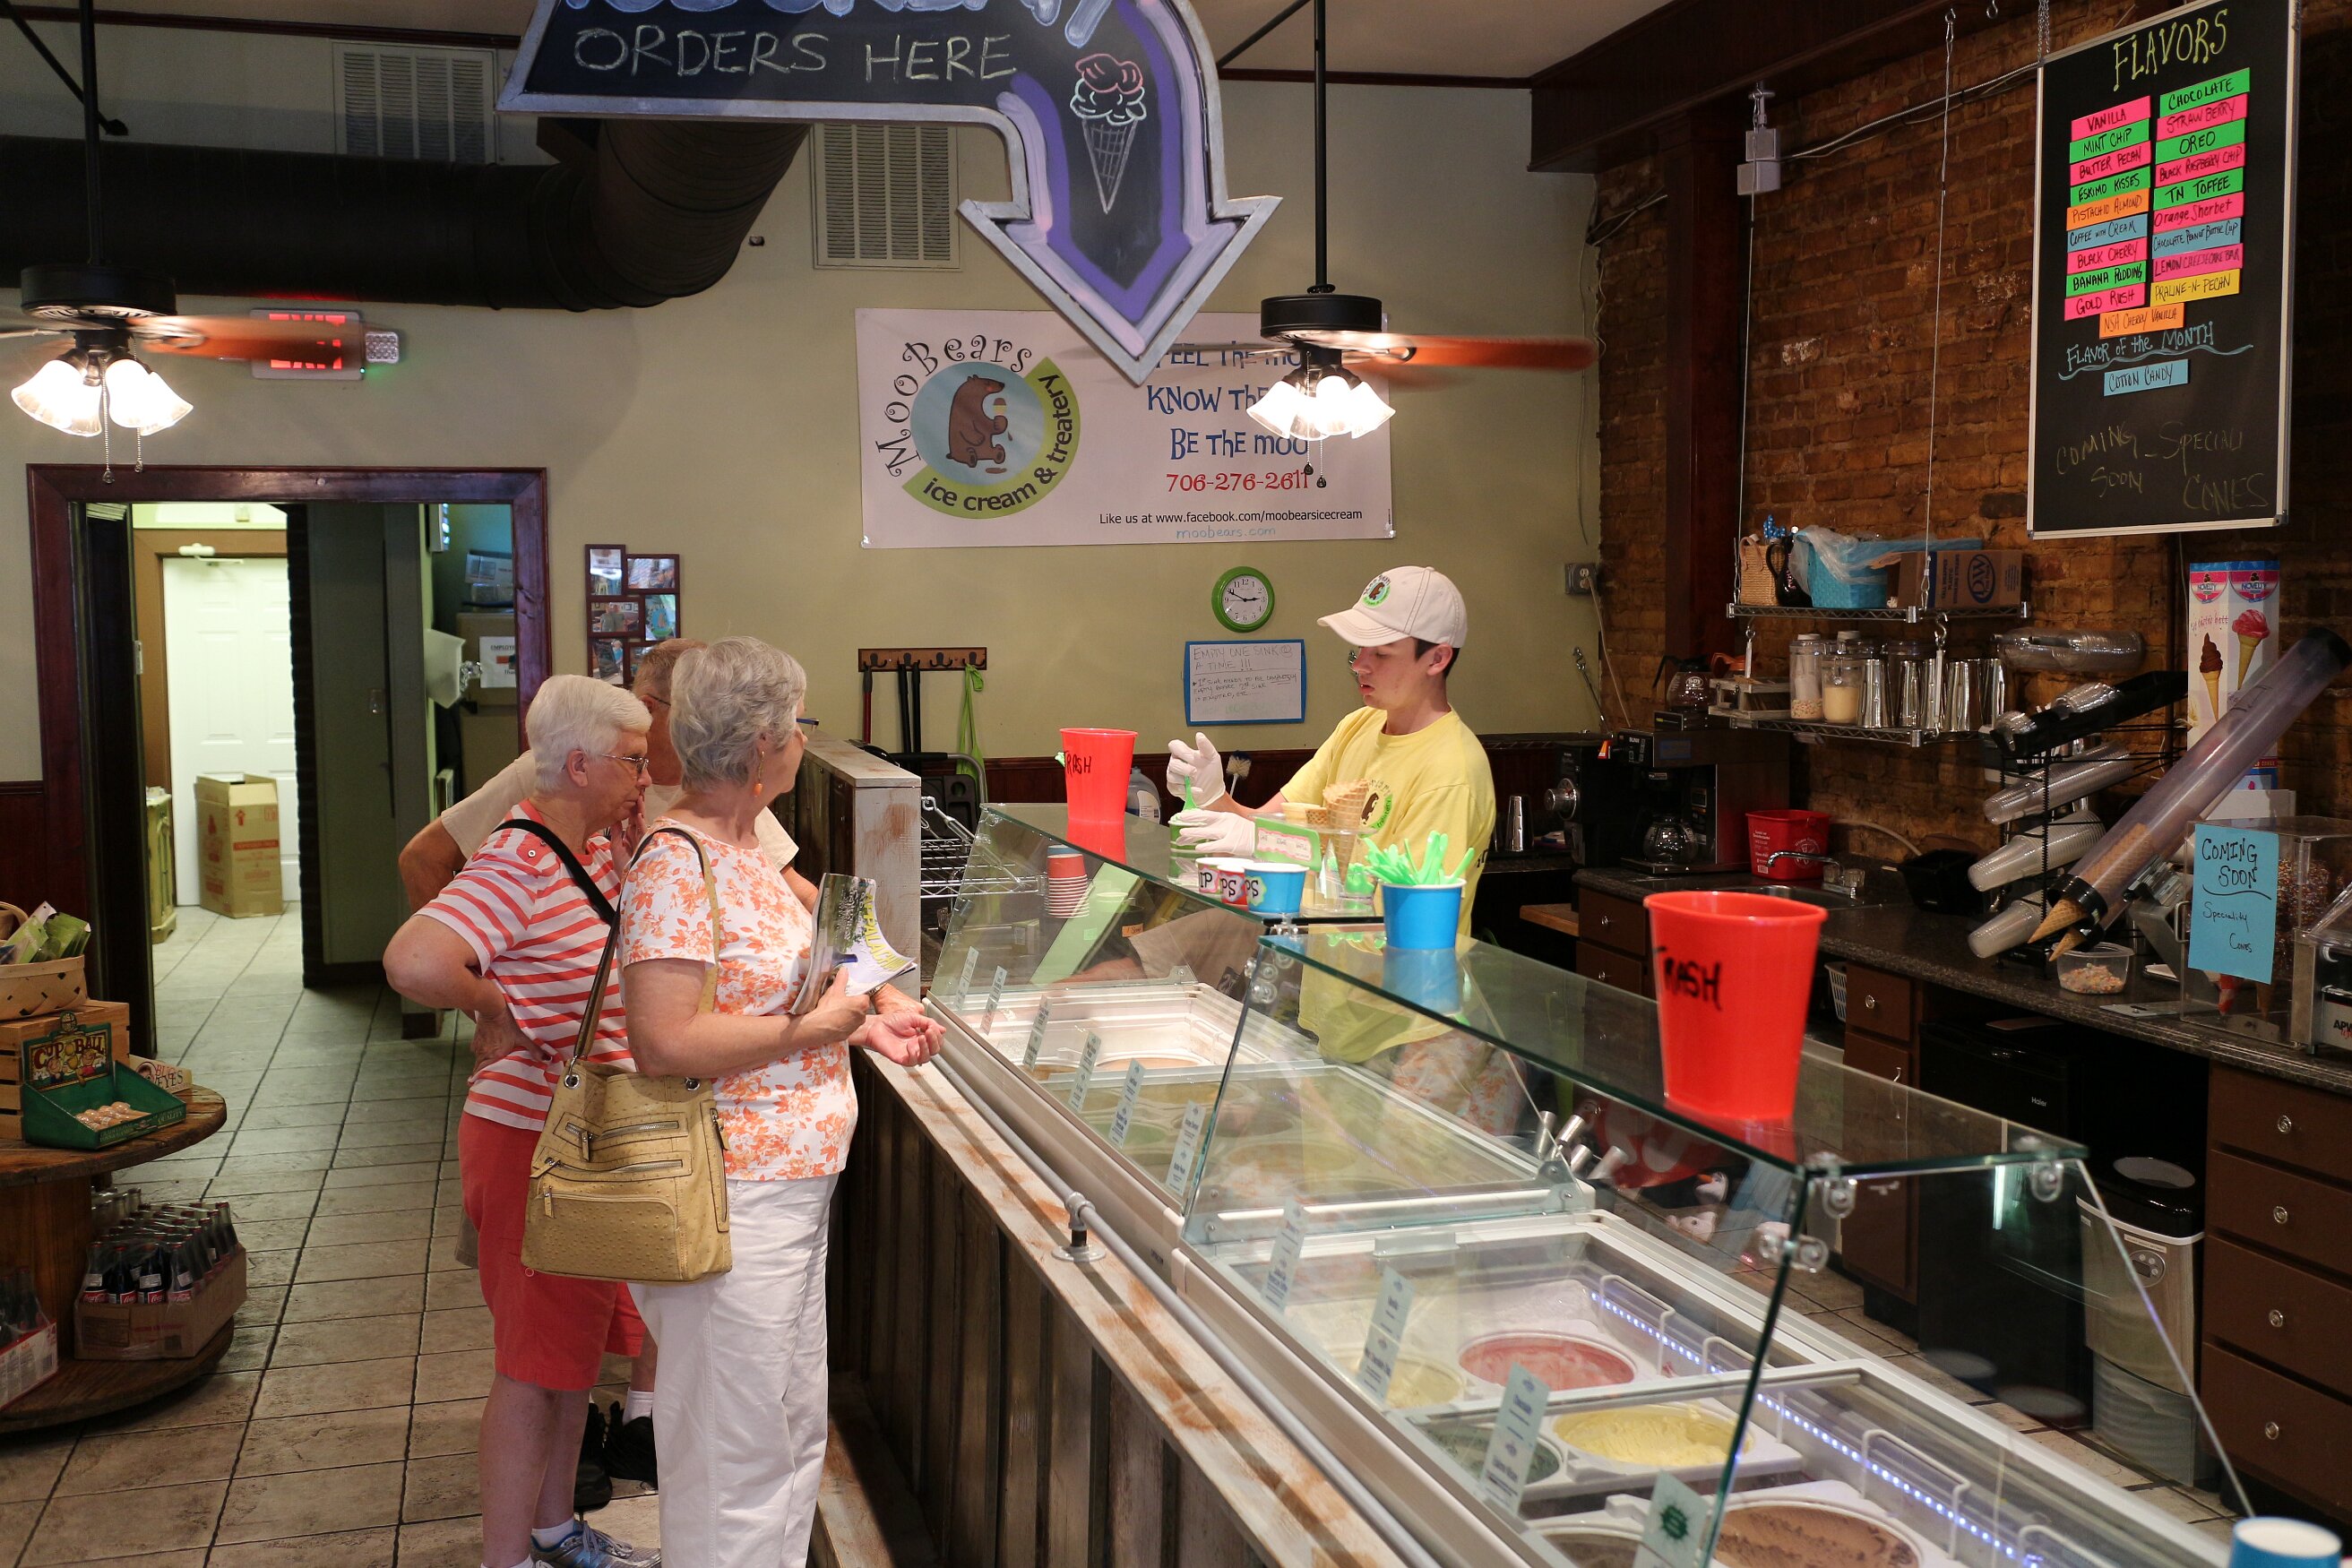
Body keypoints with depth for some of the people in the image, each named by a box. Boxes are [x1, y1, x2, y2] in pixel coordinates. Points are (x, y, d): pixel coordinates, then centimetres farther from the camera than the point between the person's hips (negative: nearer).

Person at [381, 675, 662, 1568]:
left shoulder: (594, 849, 6)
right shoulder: (517, 868, -24)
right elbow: (413, 963, -38)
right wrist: (492, 1002, -20)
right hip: (533, 1145, -9)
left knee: (579, 1342, 21)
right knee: (532, 1363, 2)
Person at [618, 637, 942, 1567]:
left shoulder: (740, 845, 10)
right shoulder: (676, 864, -20)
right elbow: (664, 1043, -27)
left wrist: (864, 1028, 9)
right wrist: (811, 1028, -19)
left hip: (795, 1183, 10)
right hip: (736, 1199, -10)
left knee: (795, 1433, 21)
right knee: (738, 1456, 3)